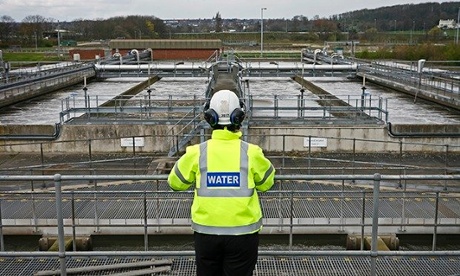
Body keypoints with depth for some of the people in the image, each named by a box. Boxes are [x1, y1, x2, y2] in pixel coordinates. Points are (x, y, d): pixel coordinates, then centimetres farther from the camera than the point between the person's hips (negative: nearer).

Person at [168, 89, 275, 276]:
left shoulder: (197, 152, -7)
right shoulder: (251, 152, -9)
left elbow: (175, 183, 8)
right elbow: (266, 183, 9)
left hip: (206, 233, 1)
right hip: (242, 234, -1)